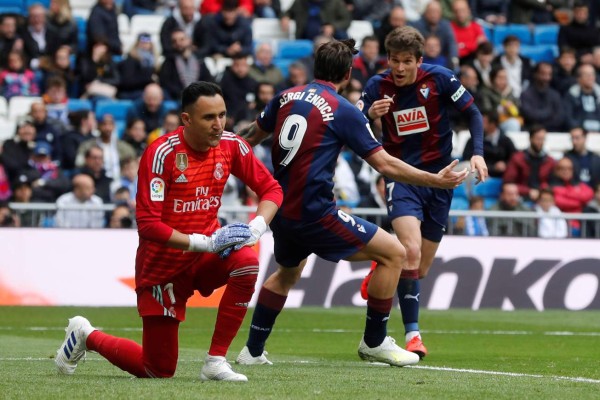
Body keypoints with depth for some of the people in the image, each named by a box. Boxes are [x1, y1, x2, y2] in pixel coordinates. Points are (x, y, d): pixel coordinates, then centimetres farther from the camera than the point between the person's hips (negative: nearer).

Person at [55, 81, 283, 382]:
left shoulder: (231, 146, -8)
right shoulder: (162, 153, -23)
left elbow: (271, 188, 1)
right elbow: (147, 224, -25)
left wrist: (258, 225, -20)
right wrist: (205, 242, -31)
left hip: (206, 252, 5)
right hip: (162, 265, -4)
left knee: (247, 264, -31)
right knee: (158, 370, 1)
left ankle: (215, 361, -18)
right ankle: (86, 336, 29)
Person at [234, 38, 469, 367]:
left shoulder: (286, 97, 7)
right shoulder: (344, 111, -10)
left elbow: (251, 136, 22)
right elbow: (384, 164, -10)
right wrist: (435, 180, -2)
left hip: (280, 211, 7)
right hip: (313, 213, -7)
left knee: (288, 272, 34)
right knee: (393, 254, 1)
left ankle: (252, 351, 32)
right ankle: (374, 343, 8)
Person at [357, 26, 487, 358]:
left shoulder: (439, 79, -10)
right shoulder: (378, 86, -8)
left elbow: (472, 112, 1)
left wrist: (477, 153, -12)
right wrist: (369, 115, -31)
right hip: (401, 177, -2)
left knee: (421, 268, 8)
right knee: (411, 251, -24)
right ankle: (412, 334, -19)